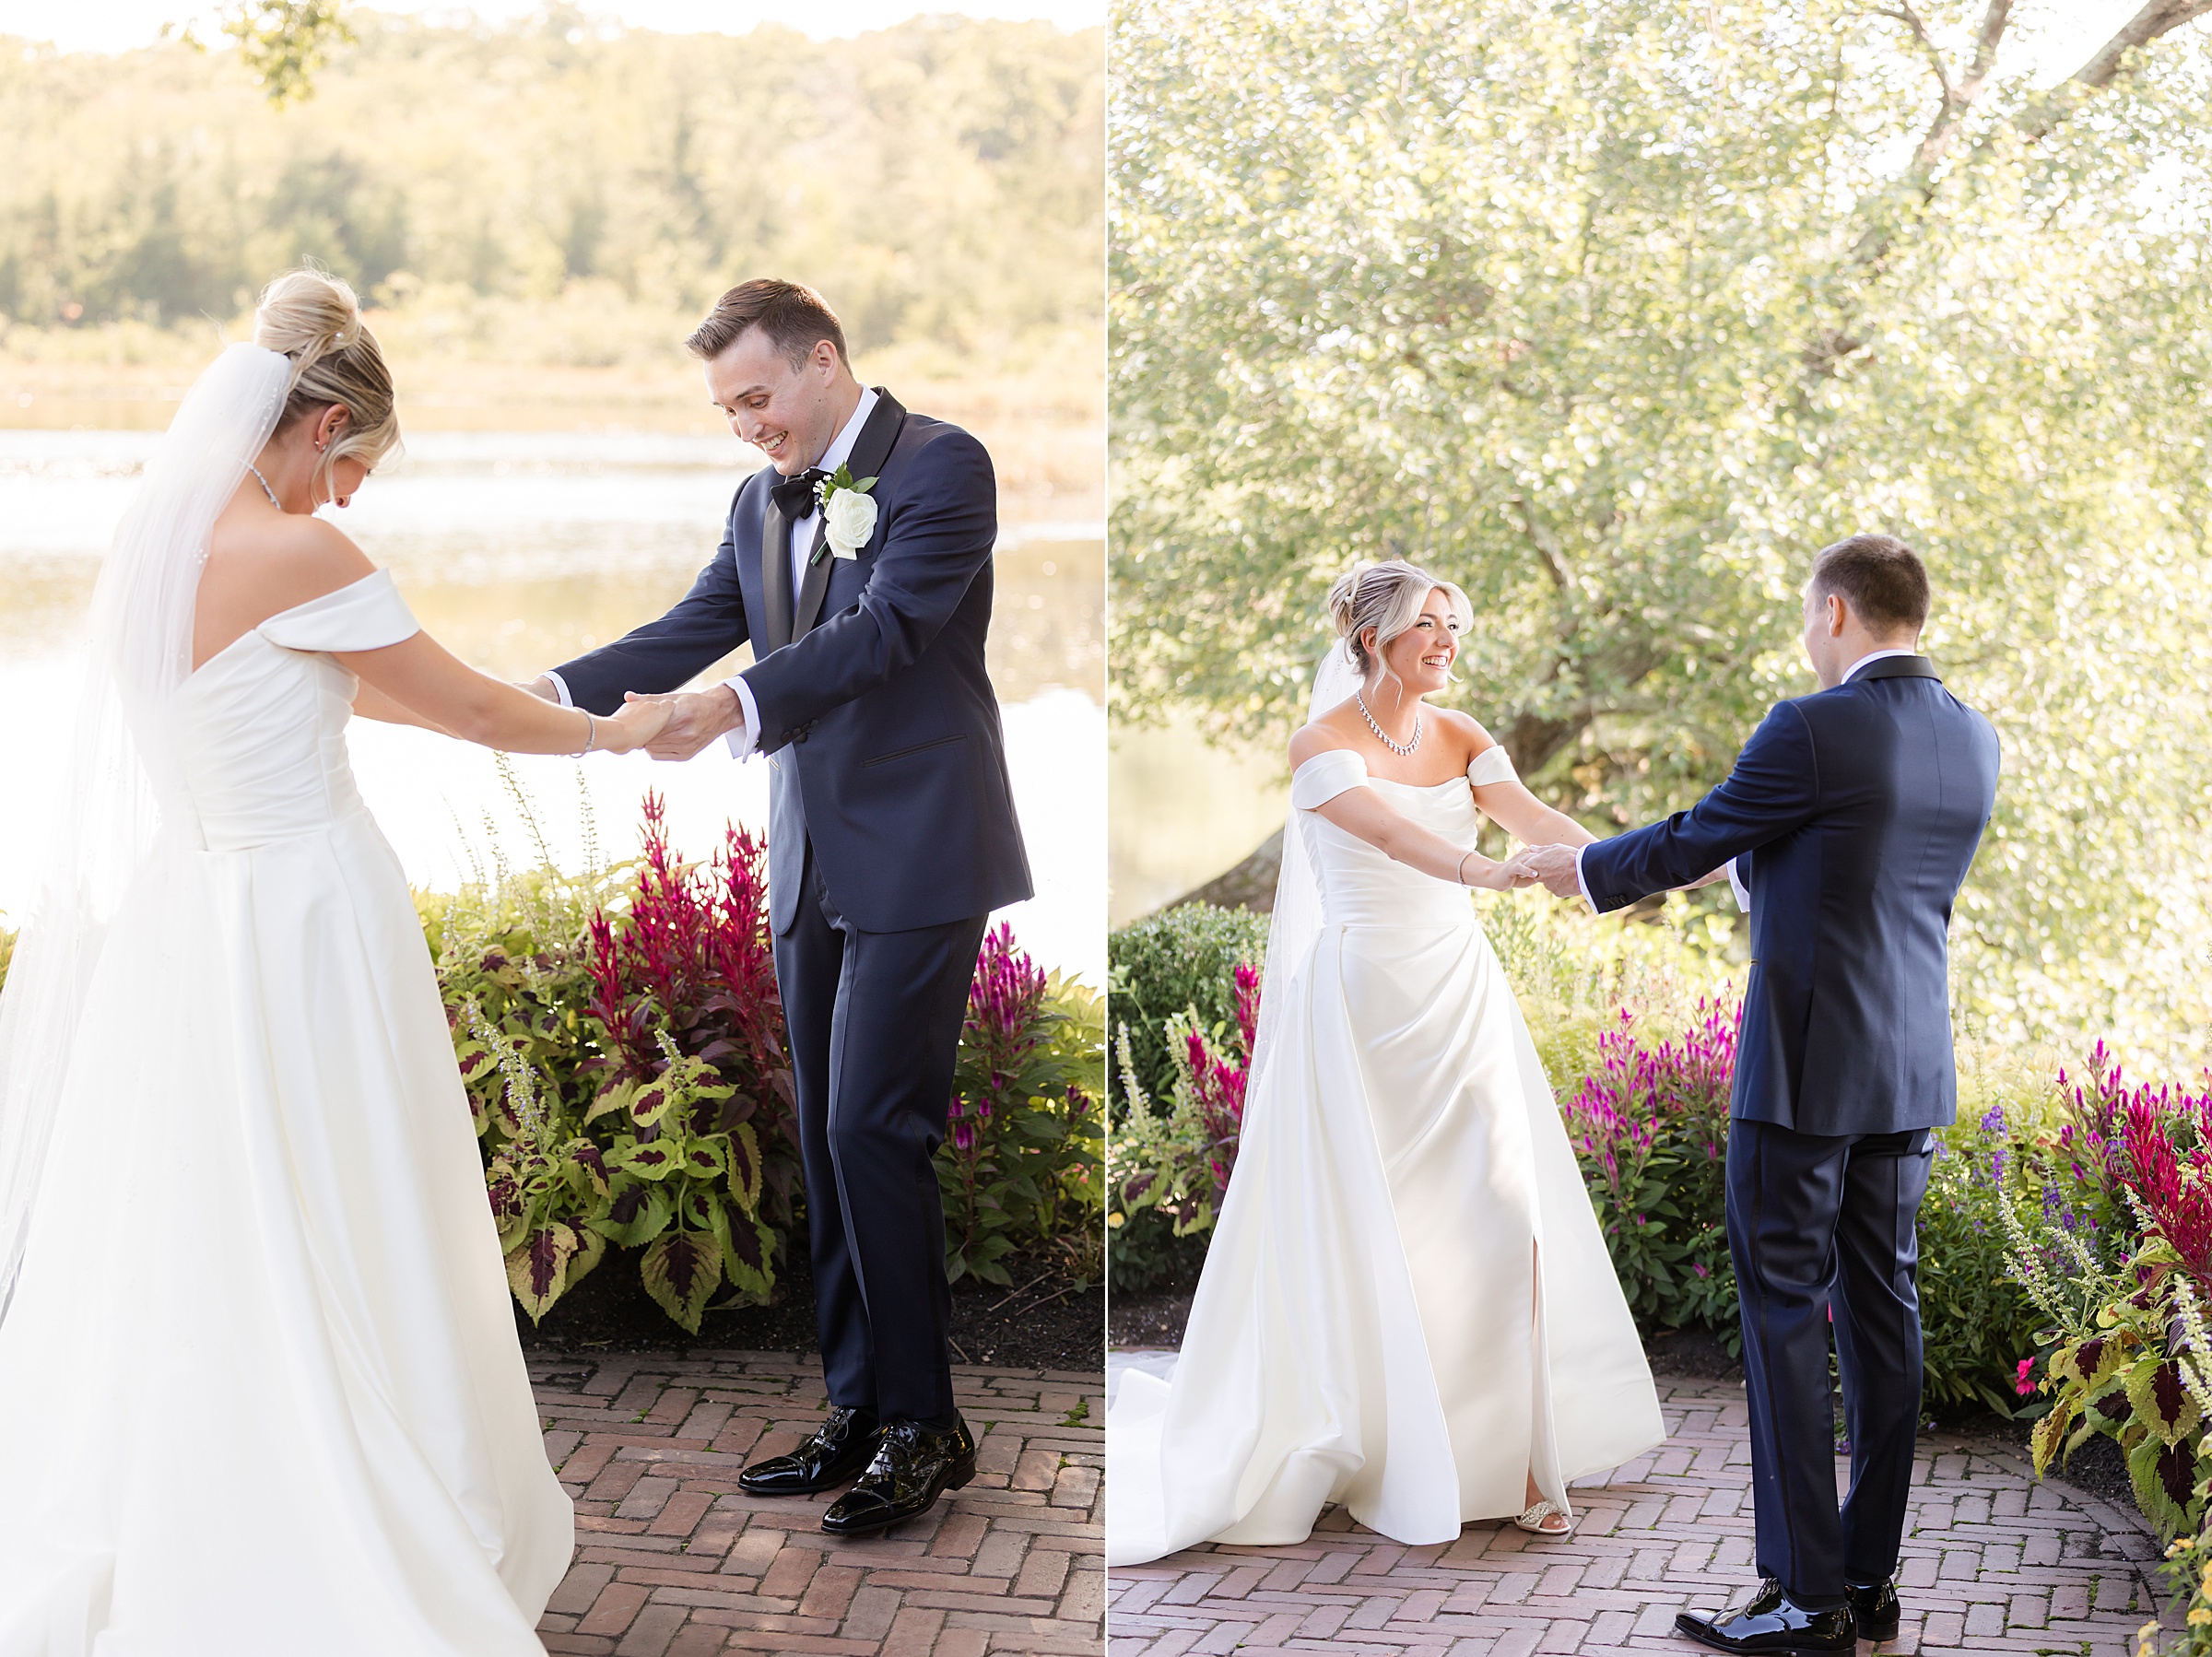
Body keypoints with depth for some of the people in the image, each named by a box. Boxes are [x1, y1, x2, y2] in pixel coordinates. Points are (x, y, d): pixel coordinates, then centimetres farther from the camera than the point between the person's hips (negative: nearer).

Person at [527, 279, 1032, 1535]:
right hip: (816, 867, 8)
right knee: (830, 1145, 9)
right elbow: (693, 633, 9)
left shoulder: (941, 466, -8)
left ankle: (925, 1422, 1)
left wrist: (738, 706, -34)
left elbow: (886, 627, -21)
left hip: (917, 861, -8)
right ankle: (863, 1415, 19)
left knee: (873, 1133, -11)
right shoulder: (765, 501, 16)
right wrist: (556, 692, -7)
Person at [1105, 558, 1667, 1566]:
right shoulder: (1324, 746, -8)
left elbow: (1530, 816, -9)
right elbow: (1394, 834, -27)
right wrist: (1483, 870, -46)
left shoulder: (1461, 739, 9)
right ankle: (1372, 1450, 14)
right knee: (1364, 1227, 0)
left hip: (1461, 996, 5)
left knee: (1502, 1211, -1)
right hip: (1364, 1003, -5)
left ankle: (1512, 1457, 7)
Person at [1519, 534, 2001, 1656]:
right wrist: (1755, 871, 36)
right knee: (1880, 1311, 12)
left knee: (1785, 1317, -1)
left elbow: (1692, 842, -5)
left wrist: (1586, 869, 13)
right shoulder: (1973, 742, 8)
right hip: (1911, 1071, 7)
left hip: (1806, 1067, -7)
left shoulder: (1813, 730, -15)